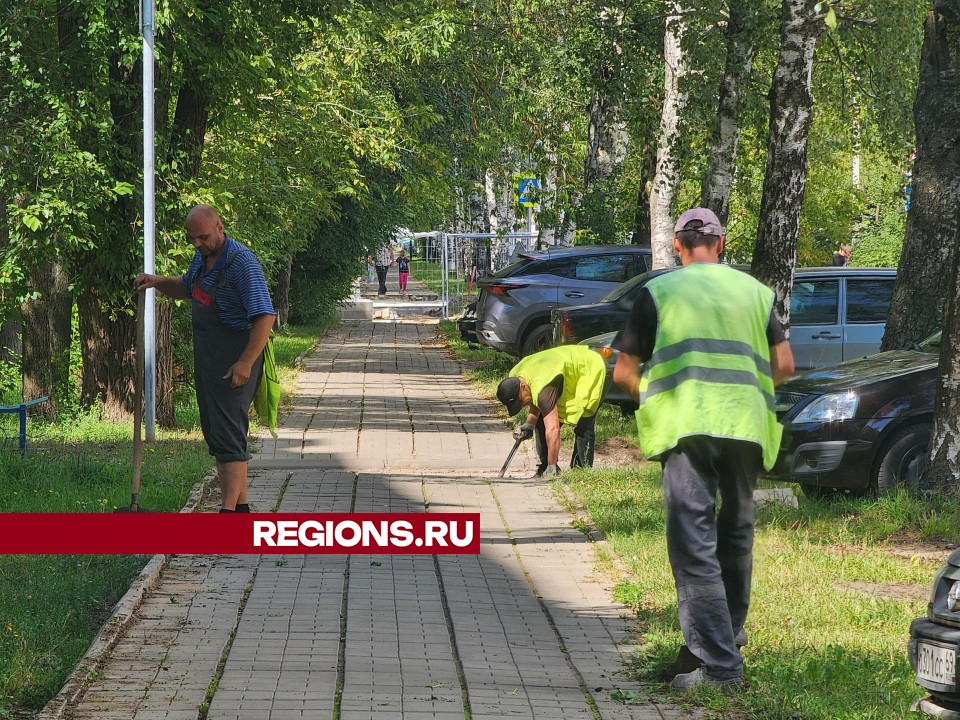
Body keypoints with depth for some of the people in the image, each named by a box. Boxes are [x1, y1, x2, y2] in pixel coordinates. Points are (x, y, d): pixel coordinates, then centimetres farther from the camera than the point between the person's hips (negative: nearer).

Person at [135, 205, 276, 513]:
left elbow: (265, 316, -23)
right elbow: (185, 288, 33)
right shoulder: (202, 258, 11)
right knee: (215, 432, 13)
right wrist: (158, 282, 12)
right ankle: (241, 506, 21)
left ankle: (229, 511, -13)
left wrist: (246, 363, -26)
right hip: (207, 360, 10)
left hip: (234, 362, -10)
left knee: (227, 434, -12)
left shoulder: (242, 261, -18)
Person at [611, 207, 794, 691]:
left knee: (694, 543, -6)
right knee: (735, 532, 21)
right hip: (746, 425, 3)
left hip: (686, 427, -3)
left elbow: (624, 374, 7)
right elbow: (784, 366, 12)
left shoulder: (659, 291, 10)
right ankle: (731, 630, 36)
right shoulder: (754, 291, 17)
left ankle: (718, 663, -14)